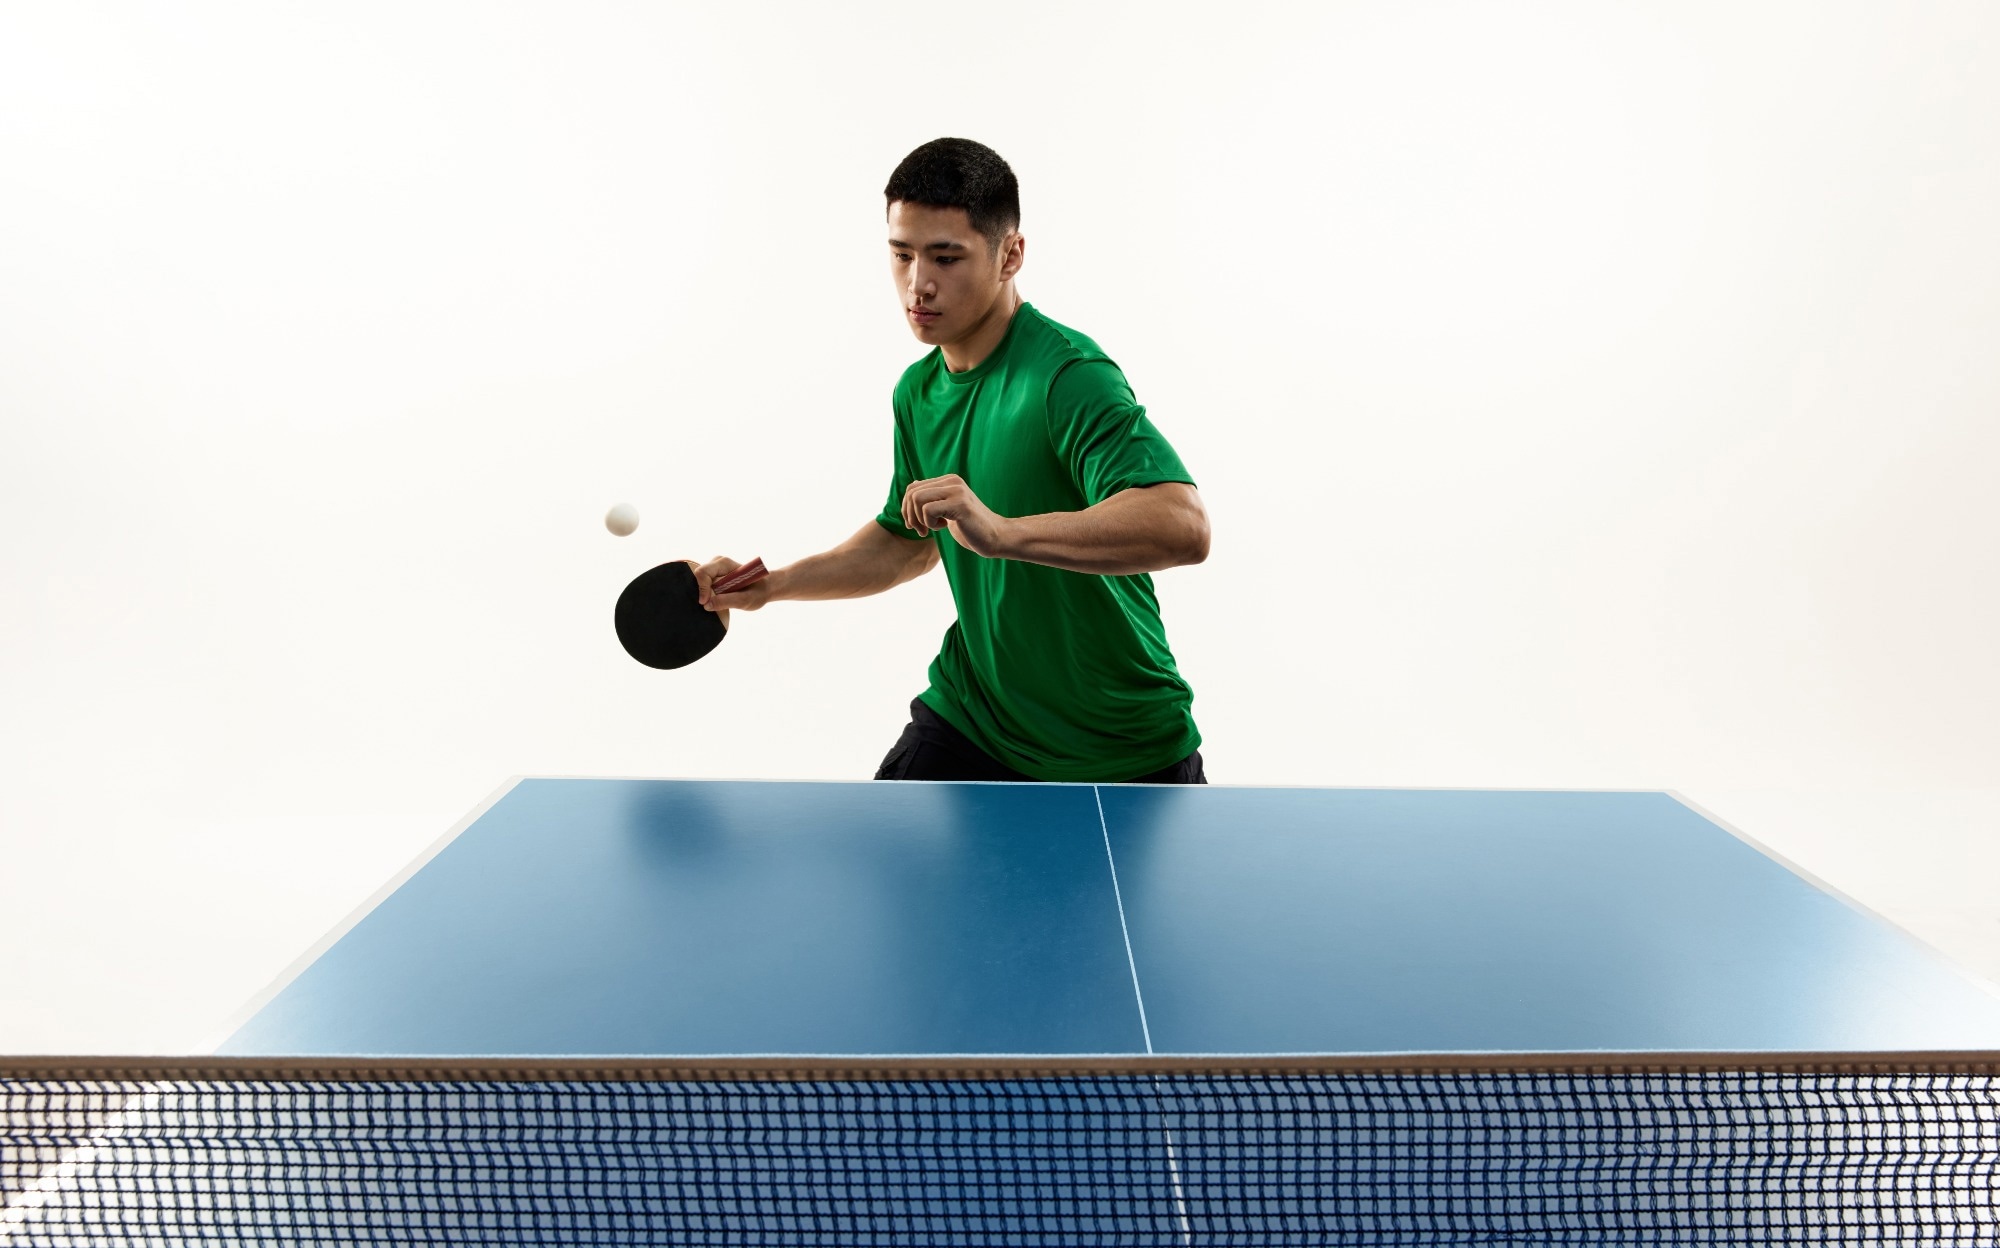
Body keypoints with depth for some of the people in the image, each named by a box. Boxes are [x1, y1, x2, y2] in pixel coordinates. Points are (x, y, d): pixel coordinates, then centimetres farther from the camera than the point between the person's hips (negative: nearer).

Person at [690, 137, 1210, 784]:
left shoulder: (1068, 376, -23)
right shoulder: (917, 391, 1)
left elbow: (1183, 526, -38)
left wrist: (1000, 531, -48)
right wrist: (770, 584, 8)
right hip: (968, 721, 5)